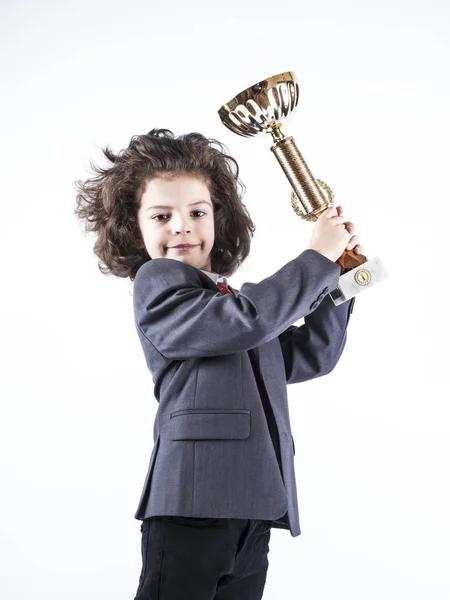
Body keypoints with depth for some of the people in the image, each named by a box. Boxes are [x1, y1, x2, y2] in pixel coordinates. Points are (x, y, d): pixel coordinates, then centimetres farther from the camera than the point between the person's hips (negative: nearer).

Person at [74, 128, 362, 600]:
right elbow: (246, 320, -16)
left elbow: (311, 355, 26)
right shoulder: (157, 283, -1)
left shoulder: (235, 299, 24)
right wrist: (317, 258, -5)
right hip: (193, 503, -7)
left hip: (254, 506, 8)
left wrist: (335, 276, 16)